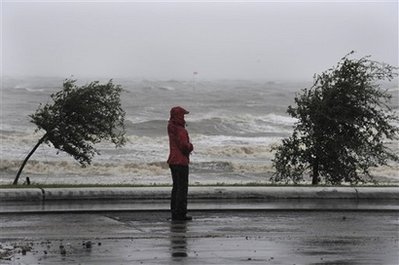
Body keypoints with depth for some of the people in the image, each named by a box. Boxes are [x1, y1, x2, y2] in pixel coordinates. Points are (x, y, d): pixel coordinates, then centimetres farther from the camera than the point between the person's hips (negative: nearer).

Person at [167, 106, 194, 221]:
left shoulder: (171, 128, 10)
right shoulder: (180, 130, -20)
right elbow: (184, 146, -24)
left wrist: (188, 147, 2)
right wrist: (190, 146, -4)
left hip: (173, 161, 9)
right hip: (181, 162, -9)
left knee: (176, 187, 15)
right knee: (182, 188, -5)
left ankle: (174, 213, 18)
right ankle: (181, 213, -5)